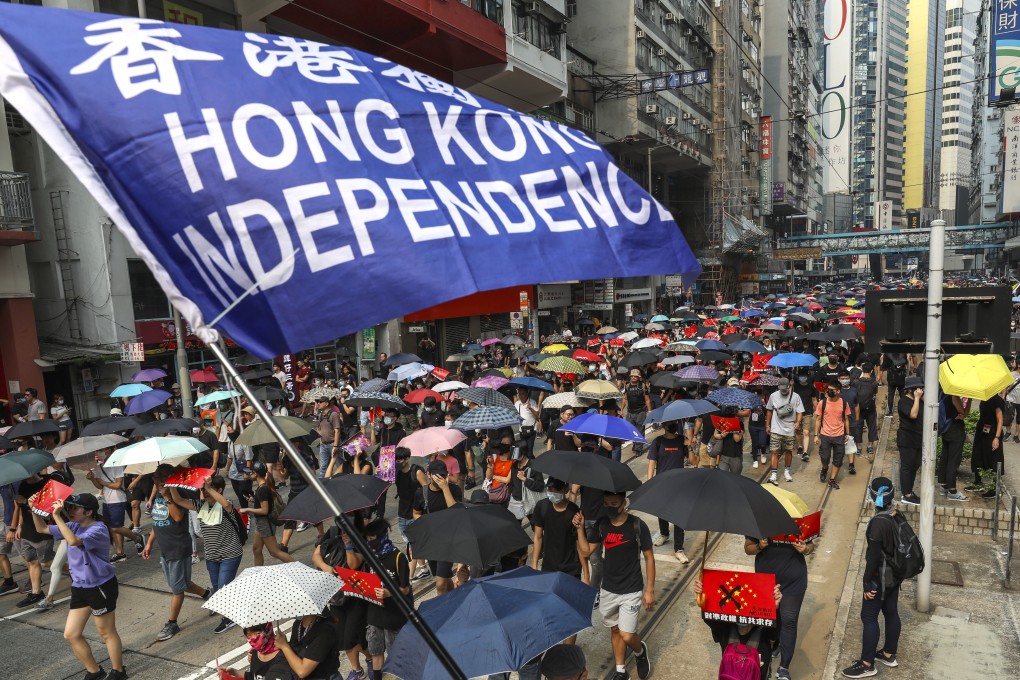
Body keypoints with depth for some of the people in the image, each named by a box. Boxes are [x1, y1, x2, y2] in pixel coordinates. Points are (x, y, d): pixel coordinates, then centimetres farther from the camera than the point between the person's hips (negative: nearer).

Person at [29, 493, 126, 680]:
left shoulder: (98, 529, -22)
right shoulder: (74, 526, 3)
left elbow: (74, 541, -40)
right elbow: (42, 529, 13)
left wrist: (57, 516, -35)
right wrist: (35, 510, -5)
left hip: (101, 587, -8)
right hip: (79, 587, 8)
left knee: (106, 633, 7)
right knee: (71, 635, 12)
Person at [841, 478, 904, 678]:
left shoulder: (877, 523, -27)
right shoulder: (898, 516, -3)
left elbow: (874, 555, -23)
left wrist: (867, 583, -14)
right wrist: (897, 570, 21)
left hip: (880, 577, -8)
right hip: (895, 574, 8)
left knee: (869, 617, 2)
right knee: (891, 613, 20)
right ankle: (889, 654, 37)